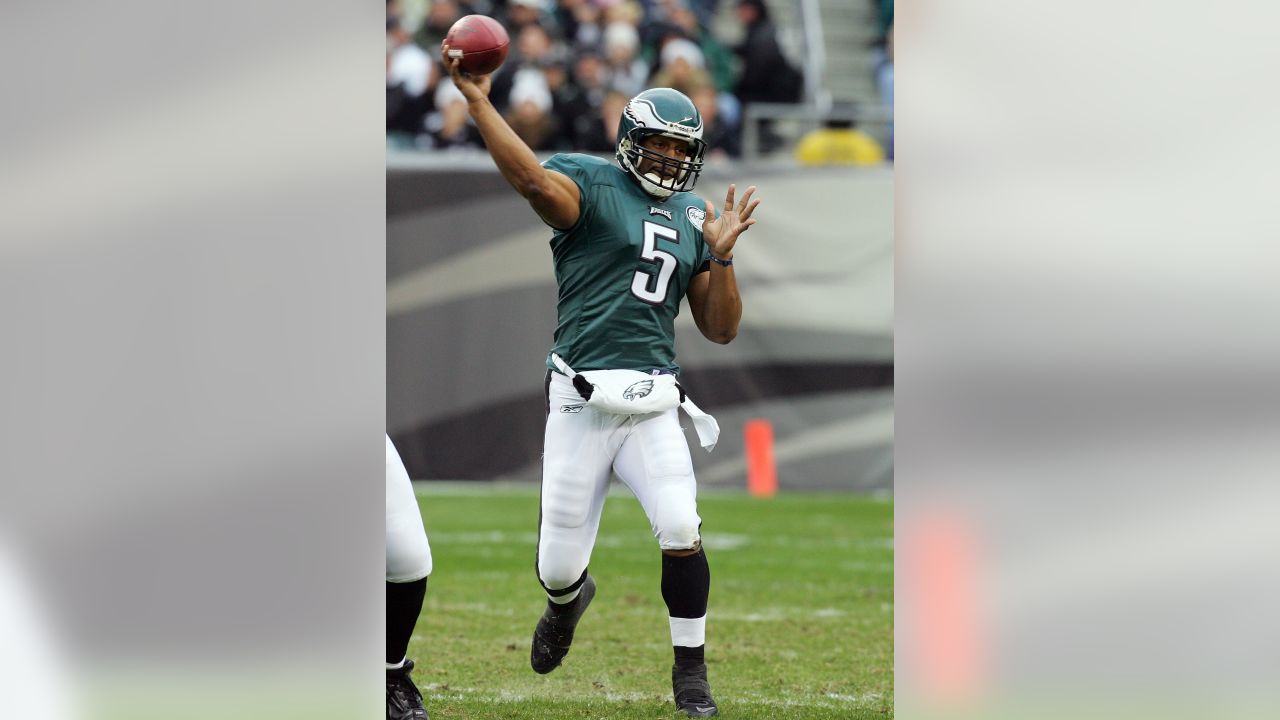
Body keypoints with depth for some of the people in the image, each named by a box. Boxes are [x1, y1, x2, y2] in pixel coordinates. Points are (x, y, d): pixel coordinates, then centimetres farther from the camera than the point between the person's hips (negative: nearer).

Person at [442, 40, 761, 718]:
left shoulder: (693, 217, 14)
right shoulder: (592, 184, -3)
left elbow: (720, 328, 15)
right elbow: (534, 179, -27)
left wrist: (721, 255, 0)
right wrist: (478, 102, -35)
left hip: (653, 400, 3)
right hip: (581, 400, -3)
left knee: (681, 529, -15)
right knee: (559, 563, 4)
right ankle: (567, 599, 43)